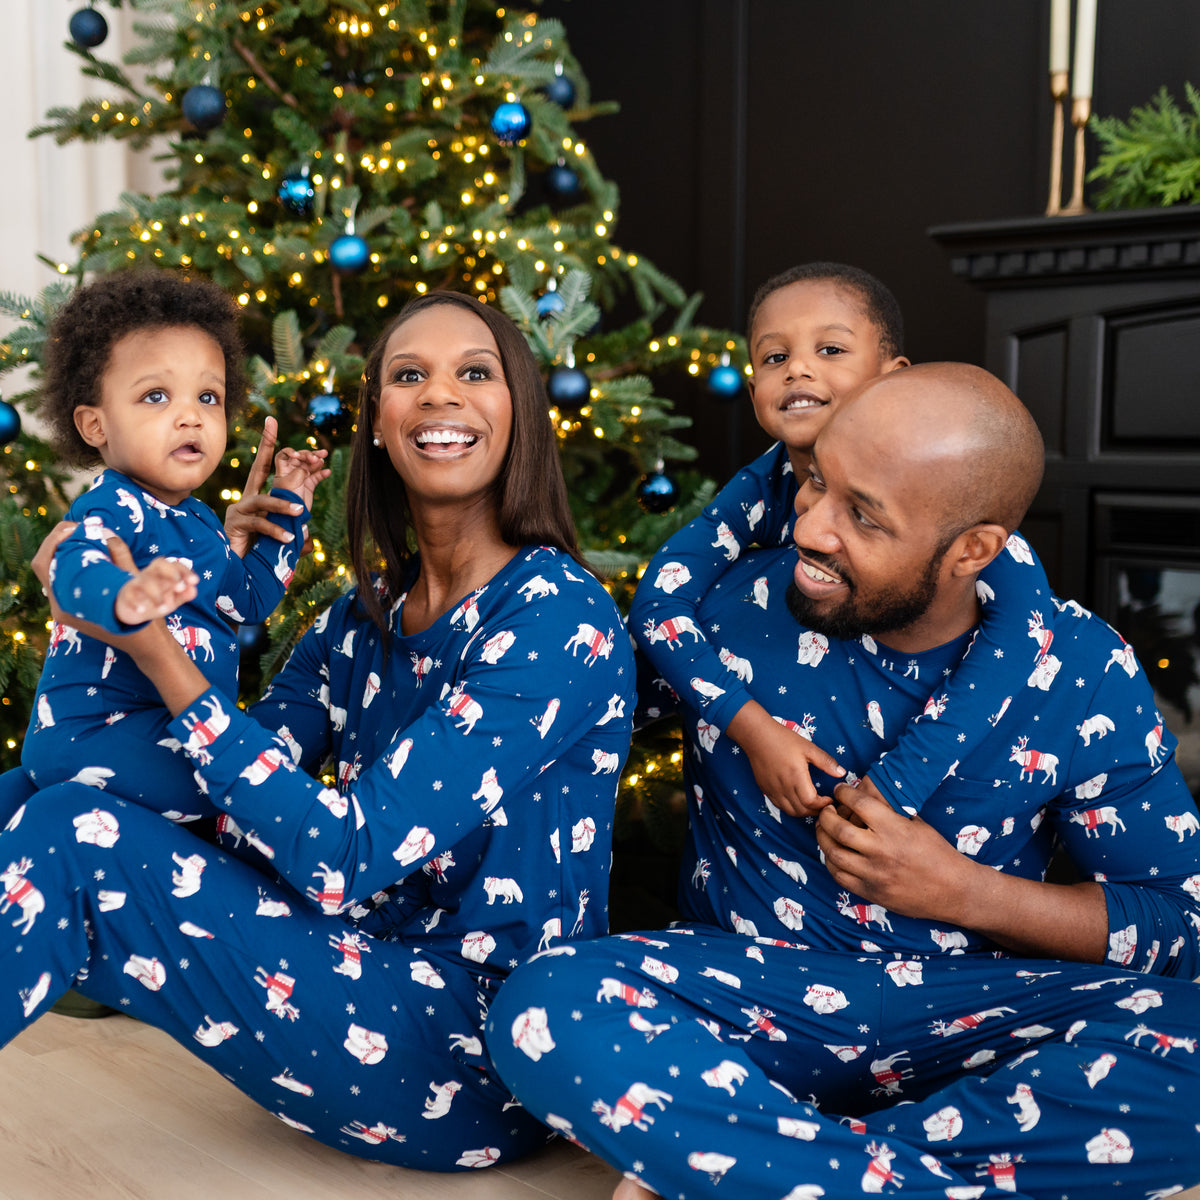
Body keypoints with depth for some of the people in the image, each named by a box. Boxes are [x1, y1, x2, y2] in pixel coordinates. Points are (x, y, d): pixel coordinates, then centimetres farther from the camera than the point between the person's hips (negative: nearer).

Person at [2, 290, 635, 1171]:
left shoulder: (560, 619, -16)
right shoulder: (363, 620, 8)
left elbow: (349, 854, -22)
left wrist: (156, 648, -21)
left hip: (481, 1059, -7)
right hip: (372, 973, 7)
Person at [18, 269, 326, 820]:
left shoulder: (196, 520, 15)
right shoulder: (112, 506, -15)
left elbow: (248, 599, 24)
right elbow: (77, 566, -37)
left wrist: (288, 506, 22)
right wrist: (124, 597, -60)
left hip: (174, 727, 9)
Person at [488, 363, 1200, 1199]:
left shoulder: (1082, 674, -6)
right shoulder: (735, 603, -6)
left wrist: (965, 892, -13)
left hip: (970, 1013, 1)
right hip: (748, 994, -1)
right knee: (544, 1007, -29)